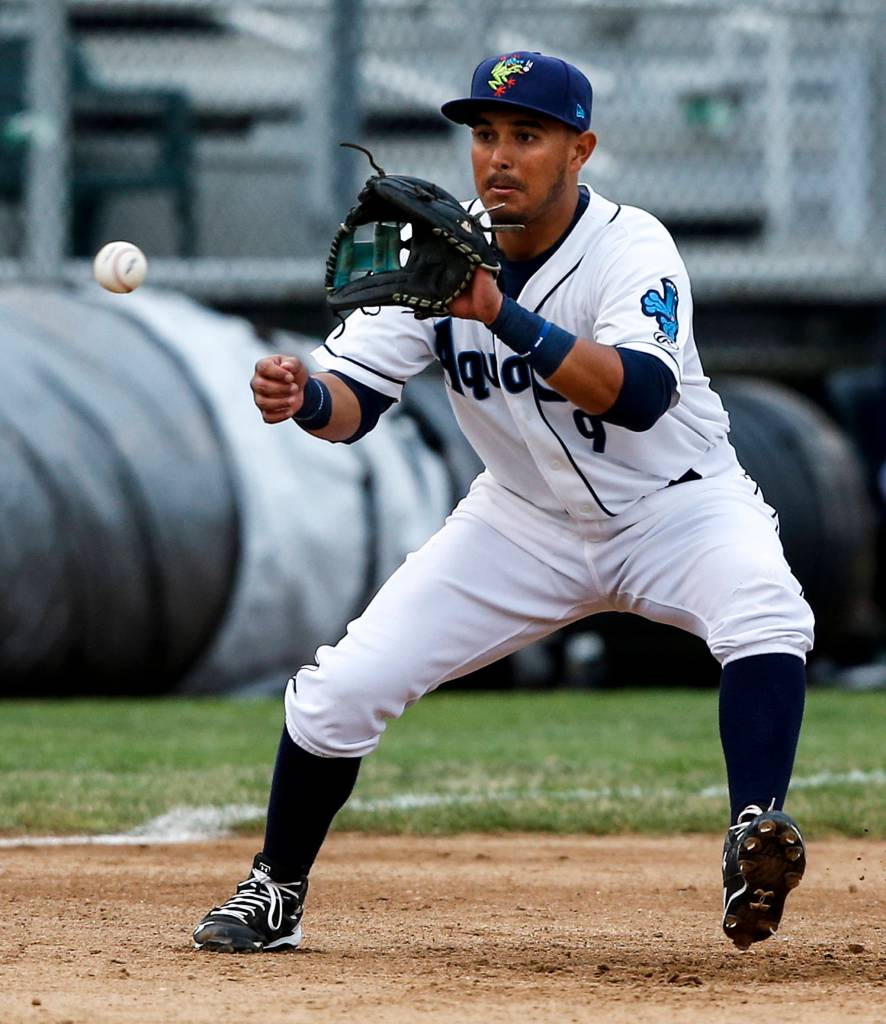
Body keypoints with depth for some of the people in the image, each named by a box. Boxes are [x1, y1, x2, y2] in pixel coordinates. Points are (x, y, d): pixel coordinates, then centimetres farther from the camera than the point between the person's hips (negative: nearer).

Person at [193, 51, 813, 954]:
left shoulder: (630, 248, -23)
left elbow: (641, 396, -40)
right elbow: (357, 401, -13)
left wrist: (501, 315, -49)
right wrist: (304, 397, -37)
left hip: (674, 504, -3)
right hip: (527, 522, 3)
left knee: (767, 616, -36)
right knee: (340, 691, -6)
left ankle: (752, 840, -41)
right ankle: (274, 894, 15)